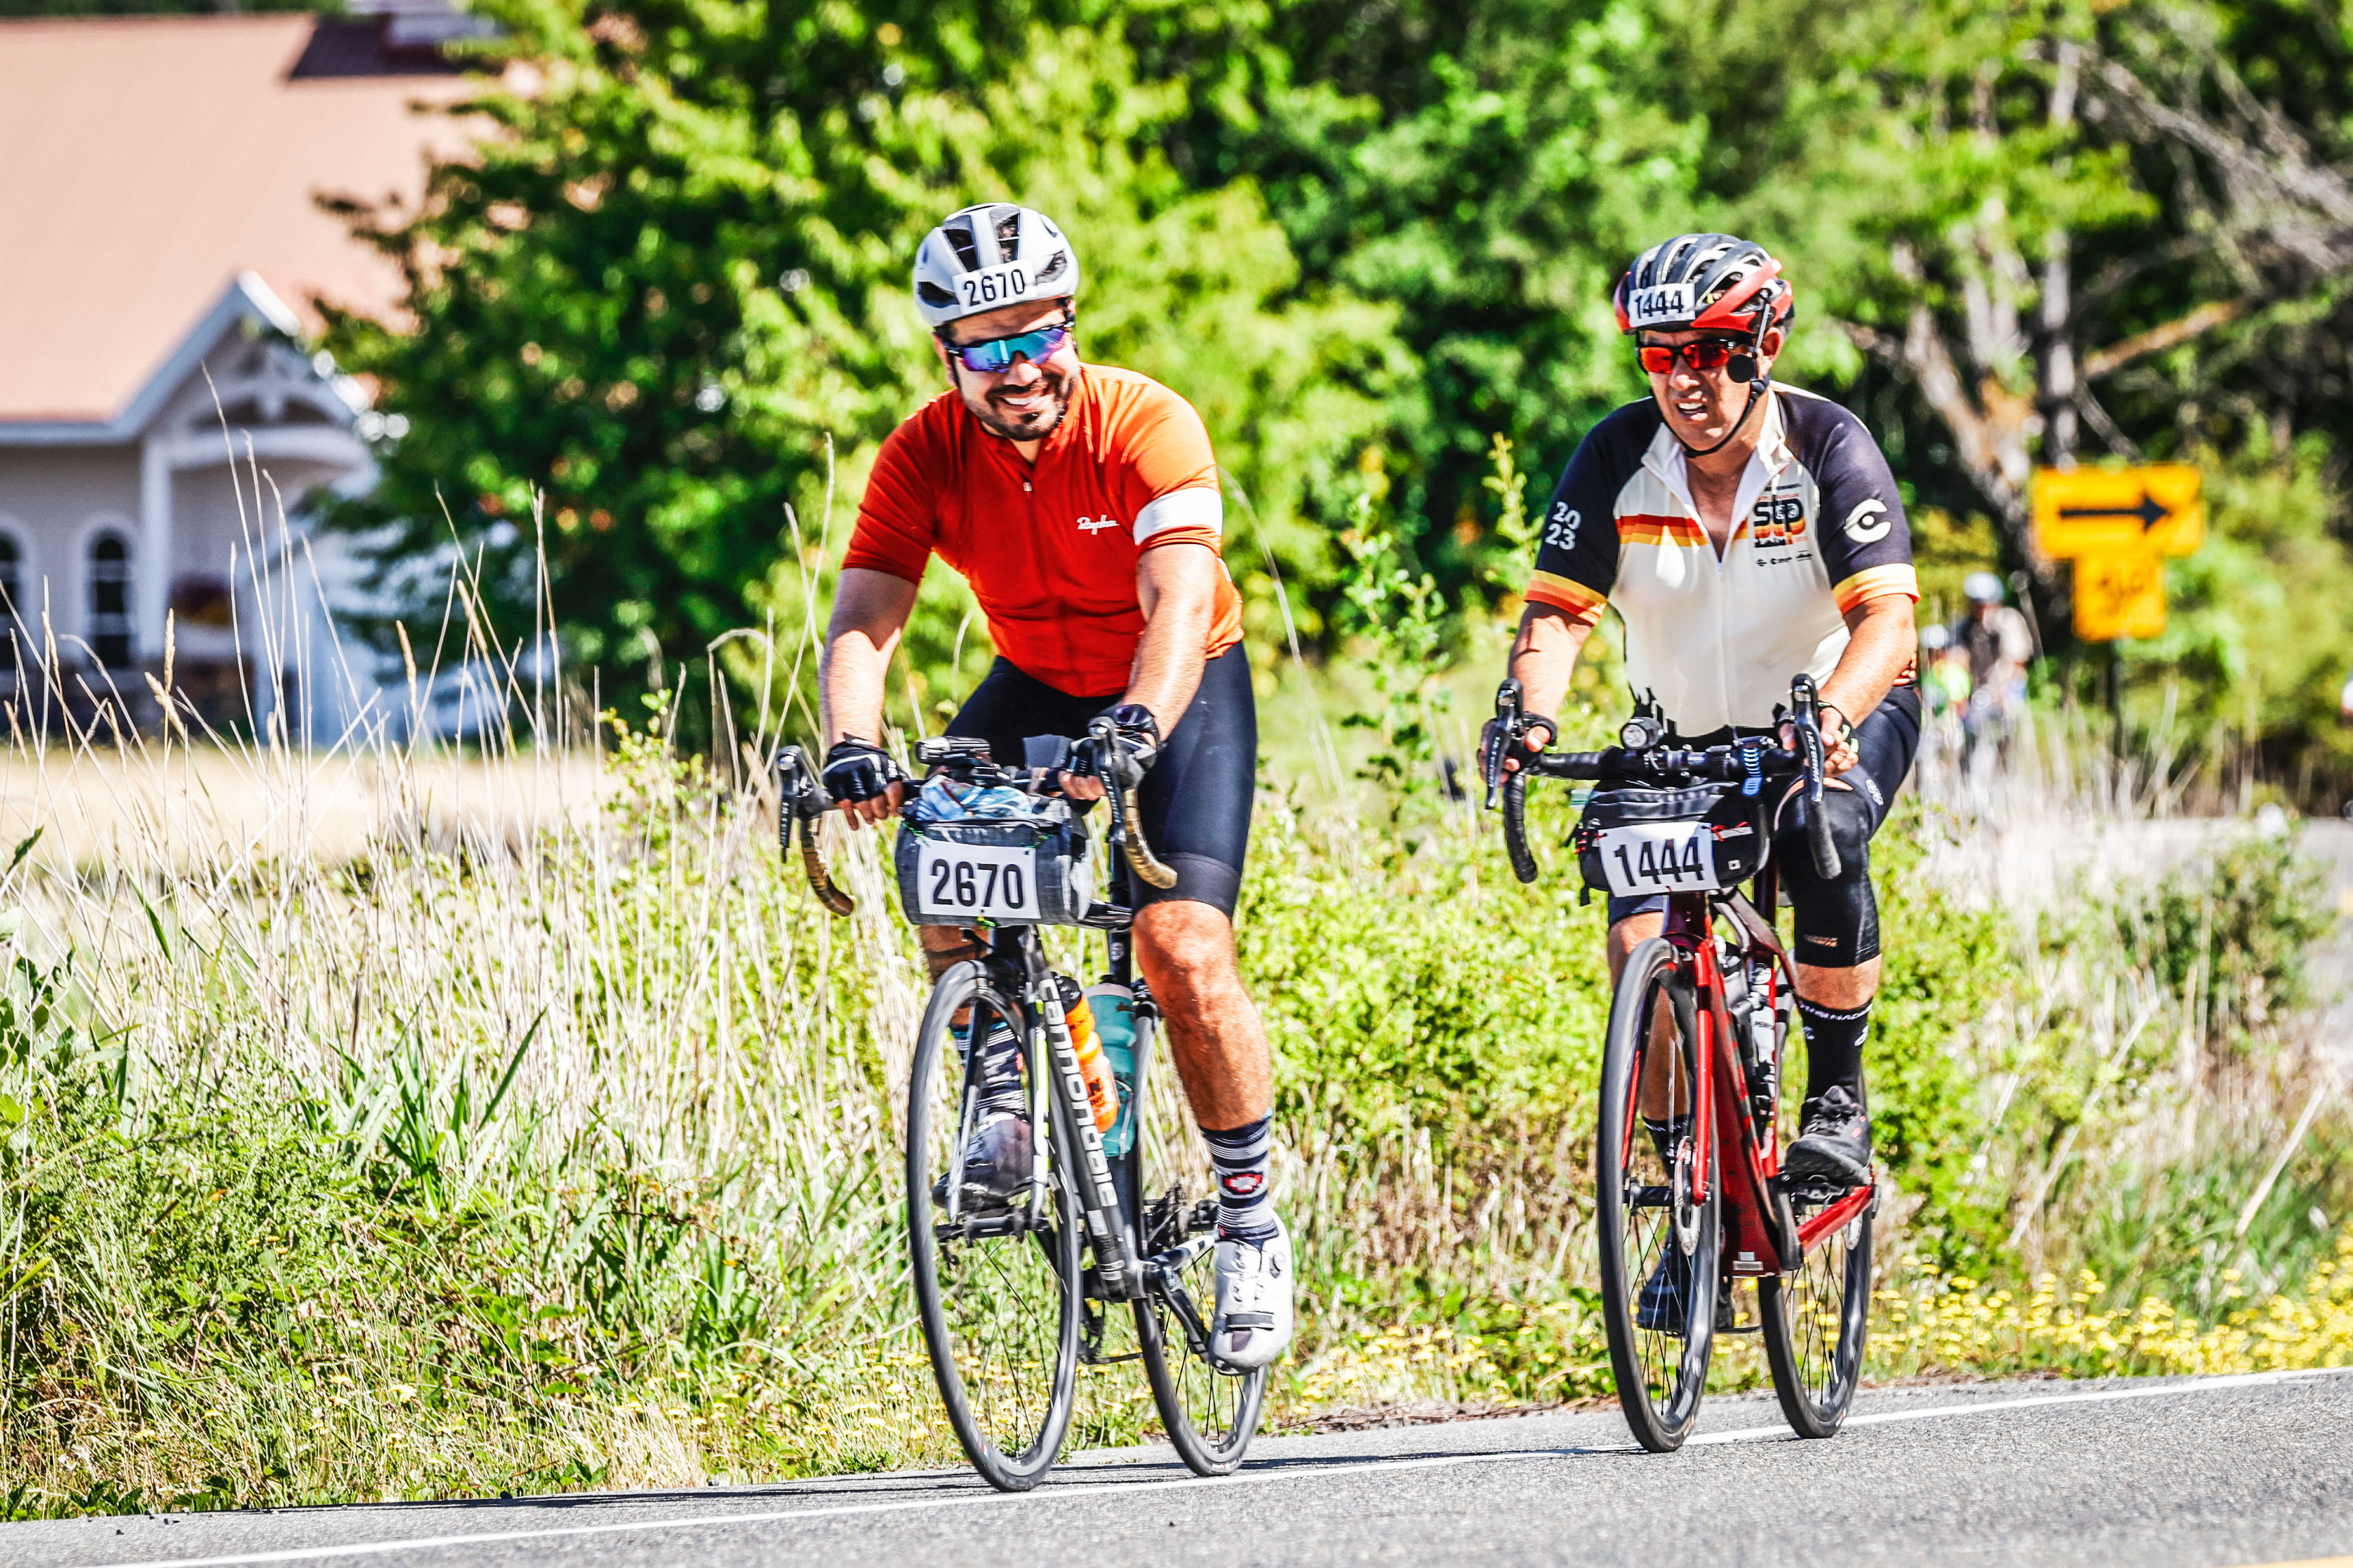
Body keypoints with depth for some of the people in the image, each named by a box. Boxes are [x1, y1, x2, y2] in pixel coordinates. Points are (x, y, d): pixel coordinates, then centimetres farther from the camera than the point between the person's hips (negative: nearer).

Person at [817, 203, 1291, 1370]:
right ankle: (1011, 1103, -12)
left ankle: (1253, 1229, -3)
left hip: (1181, 688, -3)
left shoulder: (1147, 428, -27)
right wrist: (854, 750, -45)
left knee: (1183, 945, -20)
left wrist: (1137, 731, -59)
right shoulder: (927, 454, -17)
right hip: (1037, 685, 4)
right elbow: (862, 617, -25)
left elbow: (1179, 603, -40)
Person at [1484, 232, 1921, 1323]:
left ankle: (1839, 1099, -15)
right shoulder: (1619, 459, -14)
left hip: (1844, 714, -3)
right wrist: (1533, 713, -41)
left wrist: (1829, 718, -52)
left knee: (1822, 844, -35)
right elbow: (1557, 609, -20)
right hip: (1687, 734, 3)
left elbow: (1886, 617, -33)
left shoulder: (1827, 448, -22)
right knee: (1643, 936, -18)